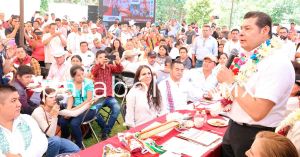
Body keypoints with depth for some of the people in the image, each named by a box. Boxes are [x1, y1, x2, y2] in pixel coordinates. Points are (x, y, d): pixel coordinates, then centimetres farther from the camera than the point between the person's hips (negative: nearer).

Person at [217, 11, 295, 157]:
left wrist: (231, 82, -22)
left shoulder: (278, 63, -21)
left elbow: (257, 112, -28)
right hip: (233, 129, 7)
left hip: (255, 136, -7)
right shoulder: (248, 58, 4)